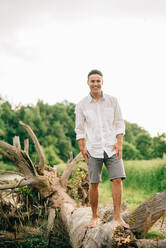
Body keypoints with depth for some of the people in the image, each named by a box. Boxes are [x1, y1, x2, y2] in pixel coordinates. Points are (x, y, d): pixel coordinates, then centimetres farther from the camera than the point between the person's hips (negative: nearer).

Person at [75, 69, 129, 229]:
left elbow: (119, 123, 7)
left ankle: (117, 216, 0)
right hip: (93, 149, 0)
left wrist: (119, 143, -4)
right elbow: (79, 129, 8)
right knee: (93, 184, 0)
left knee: (117, 180, -8)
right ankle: (94, 217, 14)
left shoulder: (112, 101, 5)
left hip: (112, 148, 1)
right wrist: (82, 148, -1)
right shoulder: (82, 105, 4)